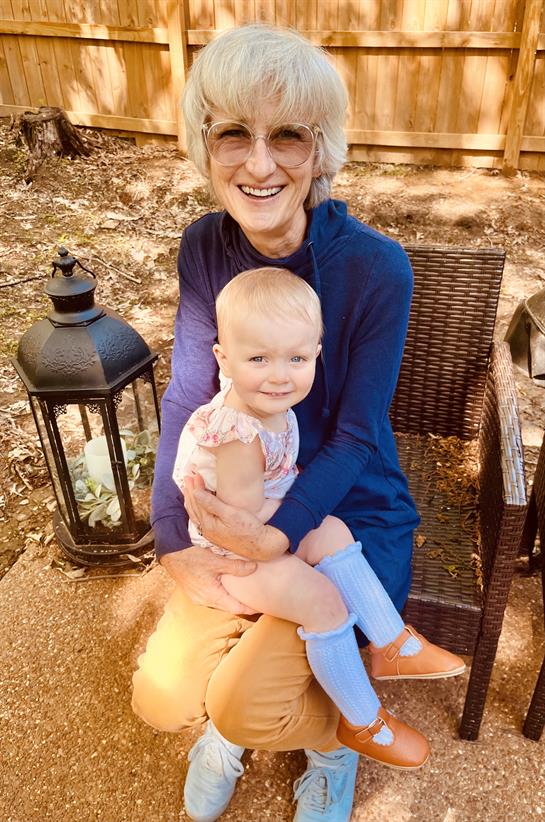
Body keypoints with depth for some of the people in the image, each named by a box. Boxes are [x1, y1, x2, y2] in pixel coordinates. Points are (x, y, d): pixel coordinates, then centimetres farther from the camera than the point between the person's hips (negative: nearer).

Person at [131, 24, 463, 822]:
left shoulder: (377, 267, -20)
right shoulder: (204, 247, -8)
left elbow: (356, 435, -16)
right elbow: (189, 396, -9)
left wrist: (277, 540, -27)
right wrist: (178, 548, -16)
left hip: (352, 511, -3)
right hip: (241, 504, 4)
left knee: (246, 707, -13)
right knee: (162, 697, -7)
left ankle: (335, 734, 24)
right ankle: (227, 721, 31)